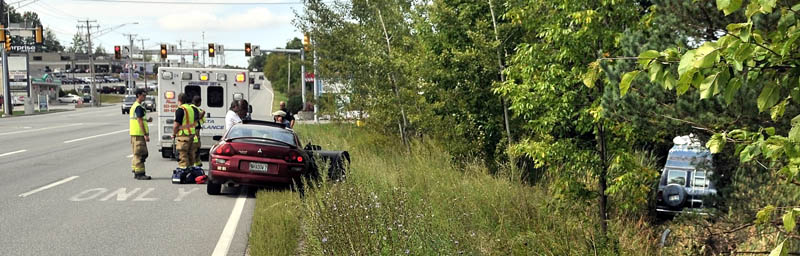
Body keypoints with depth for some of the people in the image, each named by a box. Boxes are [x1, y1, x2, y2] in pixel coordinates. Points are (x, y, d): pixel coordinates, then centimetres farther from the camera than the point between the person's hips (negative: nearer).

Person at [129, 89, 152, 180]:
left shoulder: (134, 106, 19)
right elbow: (140, 121, -19)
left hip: (134, 133, 10)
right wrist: (145, 134, -19)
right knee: (140, 154, -8)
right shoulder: (139, 107, -14)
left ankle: (136, 172, 20)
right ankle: (139, 173, -6)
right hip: (139, 134, -10)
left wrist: (147, 120, 12)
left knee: (137, 154, 16)